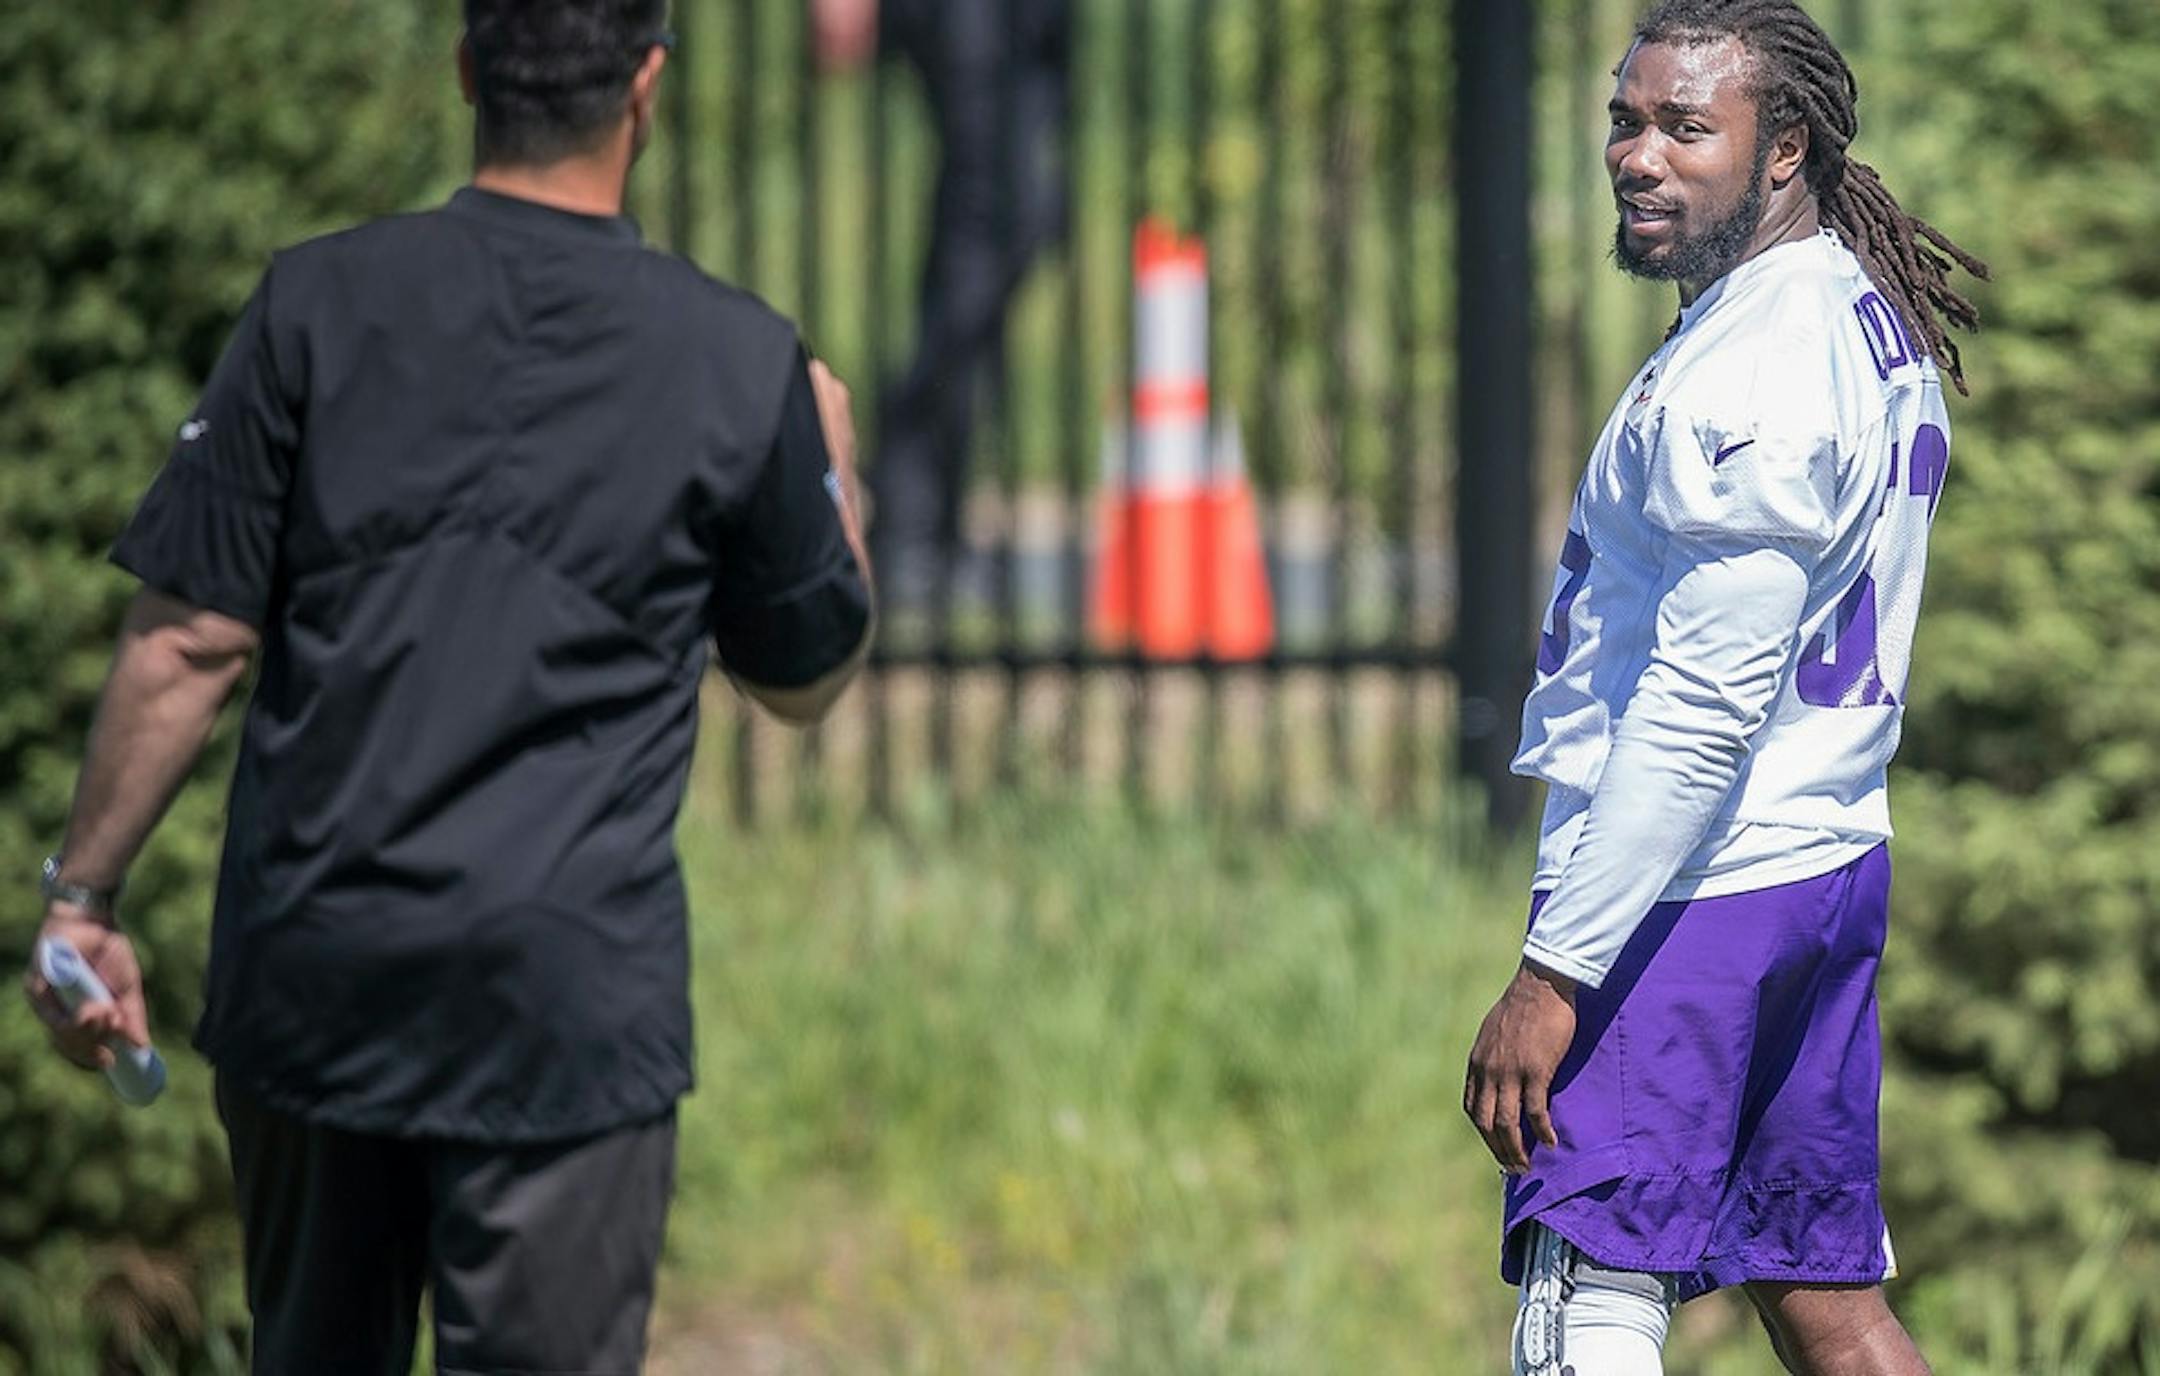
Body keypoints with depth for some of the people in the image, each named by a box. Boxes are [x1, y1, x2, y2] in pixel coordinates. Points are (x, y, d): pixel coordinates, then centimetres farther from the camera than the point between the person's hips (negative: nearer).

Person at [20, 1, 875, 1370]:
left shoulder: (318, 305, -1)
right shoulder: (743, 365, -2)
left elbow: (190, 642, -3)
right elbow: (806, 676, 13)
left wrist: (82, 897, 5)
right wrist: (834, 469, 31)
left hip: (309, 970, 2)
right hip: (568, 990, -2)